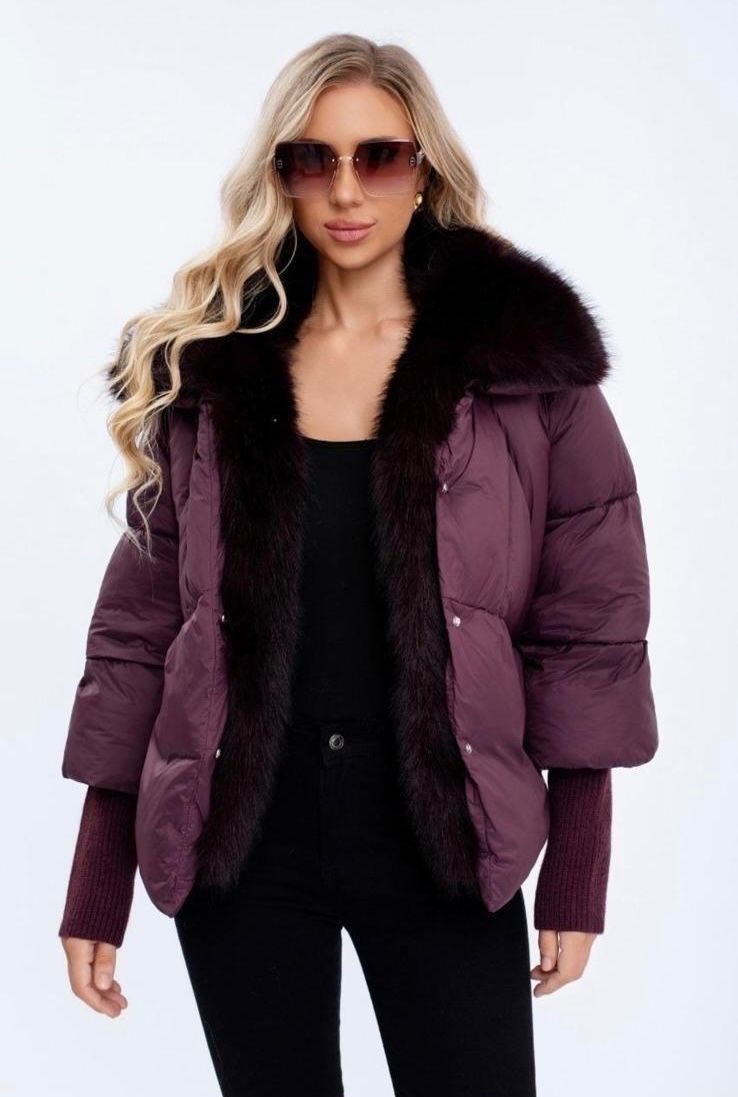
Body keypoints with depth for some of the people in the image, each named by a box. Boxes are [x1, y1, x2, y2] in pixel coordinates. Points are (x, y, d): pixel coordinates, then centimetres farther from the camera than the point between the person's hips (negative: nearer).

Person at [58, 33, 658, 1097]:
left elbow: (588, 624, -1)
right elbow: (140, 628, 4)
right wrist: (96, 889, 2)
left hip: (439, 830, -1)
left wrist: (575, 880, -3)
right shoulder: (204, 365, 4)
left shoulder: (525, 358, -1)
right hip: (239, 835, 2)